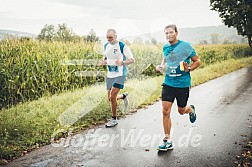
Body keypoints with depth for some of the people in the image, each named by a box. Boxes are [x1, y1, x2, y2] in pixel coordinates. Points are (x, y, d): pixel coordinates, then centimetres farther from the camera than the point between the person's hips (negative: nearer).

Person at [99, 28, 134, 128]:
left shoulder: (122, 46, -11)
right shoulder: (106, 46, 7)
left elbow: (132, 60, -10)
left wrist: (122, 62, -29)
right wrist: (103, 61, 0)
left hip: (120, 74, -6)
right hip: (110, 75, 7)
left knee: (112, 97, -14)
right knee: (110, 98, 9)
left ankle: (114, 119, 4)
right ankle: (124, 96, 41)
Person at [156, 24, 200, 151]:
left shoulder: (185, 46, -8)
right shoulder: (165, 47, 6)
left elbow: (197, 61, -1)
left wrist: (189, 68, -19)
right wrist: (161, 66, 5)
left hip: (183, 84, -3)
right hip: (168, 83, 3)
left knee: (181, 111, 11)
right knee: (165, 111, -5)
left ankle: (191, 109, 50)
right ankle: (167, 141, 6)